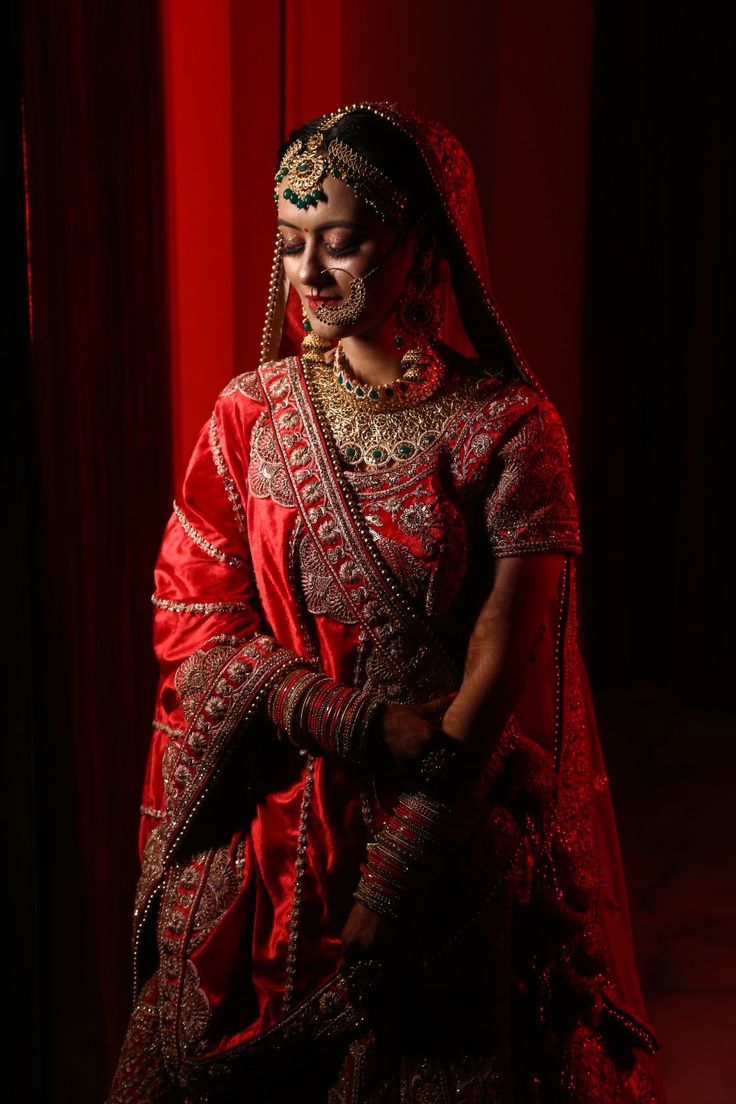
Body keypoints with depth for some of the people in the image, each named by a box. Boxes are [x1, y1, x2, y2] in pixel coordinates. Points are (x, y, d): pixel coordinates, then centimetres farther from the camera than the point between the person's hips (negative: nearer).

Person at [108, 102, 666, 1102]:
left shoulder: (510, 428, -11)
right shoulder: (252, 414, -2)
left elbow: (499, 675, -15)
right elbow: (194, 631, -3)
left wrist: (377, 910, -17)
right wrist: (367, 726, -18)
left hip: (450, 843, -2)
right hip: (266, 832, 3)